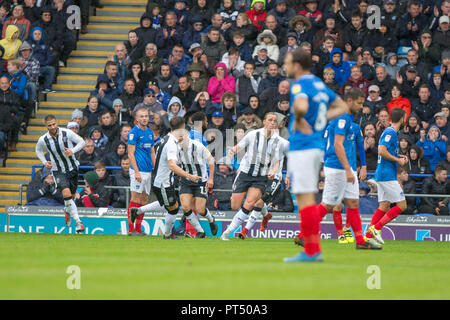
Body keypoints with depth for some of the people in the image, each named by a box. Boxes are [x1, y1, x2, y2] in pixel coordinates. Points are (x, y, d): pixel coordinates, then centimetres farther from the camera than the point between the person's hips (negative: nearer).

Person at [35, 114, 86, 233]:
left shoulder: (67, 133, -14)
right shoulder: (43, 140, -10)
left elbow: (81, 142, -1)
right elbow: (38, 150, 12)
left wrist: (72, 151, -18)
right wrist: (44, 162, -2)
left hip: (72, 168, 1)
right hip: (58, 171, -1)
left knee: (72, 195, 11)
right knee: (66, 193, -22)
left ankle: (67, 212, 47)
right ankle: (78, 222, -21)